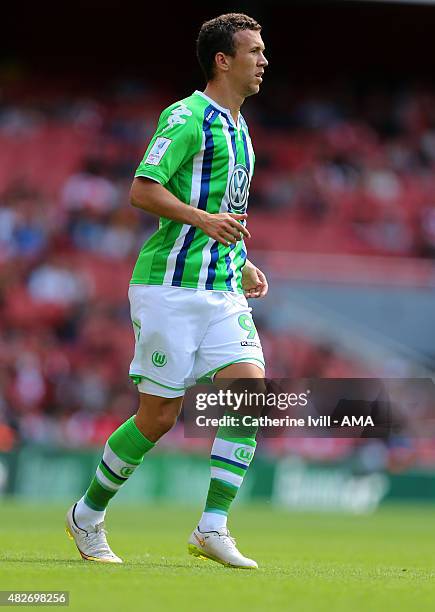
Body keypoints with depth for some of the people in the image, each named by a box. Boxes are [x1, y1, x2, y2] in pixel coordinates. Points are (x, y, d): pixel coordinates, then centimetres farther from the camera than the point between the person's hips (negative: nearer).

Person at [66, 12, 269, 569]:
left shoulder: (237, 127, 20)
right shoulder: (187, 117, -8)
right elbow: (142, 191, -17)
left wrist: (244, 265, 18)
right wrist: (203, 219, -28)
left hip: (223, 291, 8)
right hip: (171, 287, -8)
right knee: (159, 416, -4)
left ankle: (212, 528, -12)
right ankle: (87, 516, 16)